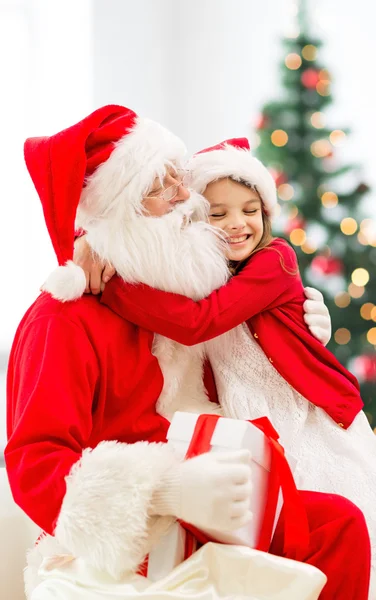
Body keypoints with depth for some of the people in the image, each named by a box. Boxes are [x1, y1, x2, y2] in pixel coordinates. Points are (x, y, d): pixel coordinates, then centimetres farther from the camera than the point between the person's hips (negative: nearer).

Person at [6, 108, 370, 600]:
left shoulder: (188, 299, 13)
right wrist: (170, 491, -34)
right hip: (115, 552, -7)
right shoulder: (65, 321, -12)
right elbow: (33, 466, -21)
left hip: (204, 520, 8)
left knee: (340, 522, -11)